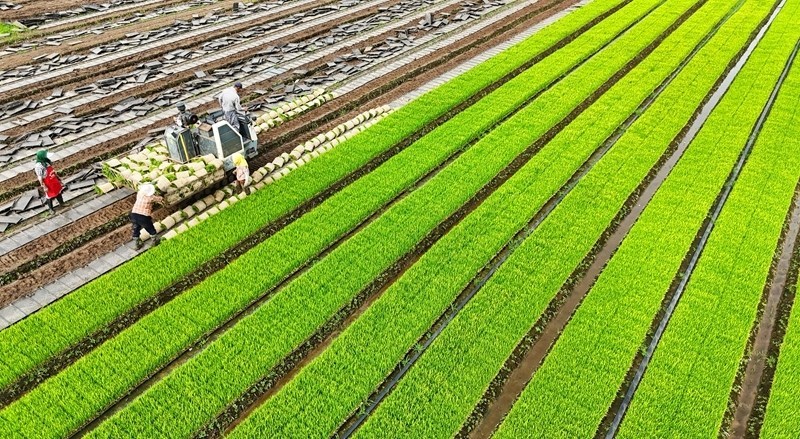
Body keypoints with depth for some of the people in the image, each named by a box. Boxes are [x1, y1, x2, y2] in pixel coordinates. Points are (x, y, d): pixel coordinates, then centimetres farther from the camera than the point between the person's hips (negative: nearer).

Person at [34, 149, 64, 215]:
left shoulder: (46, 161, -6)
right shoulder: (38, 166, -29)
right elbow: (40, 178, -23)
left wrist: (57, 177, 19)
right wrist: (44, 187, -20)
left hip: (54, 181, 7)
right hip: (48, 184, -7)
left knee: (58, 191, 24)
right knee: (50, 196, 11)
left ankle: (61, 203, 48)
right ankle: (51, 209, 31)